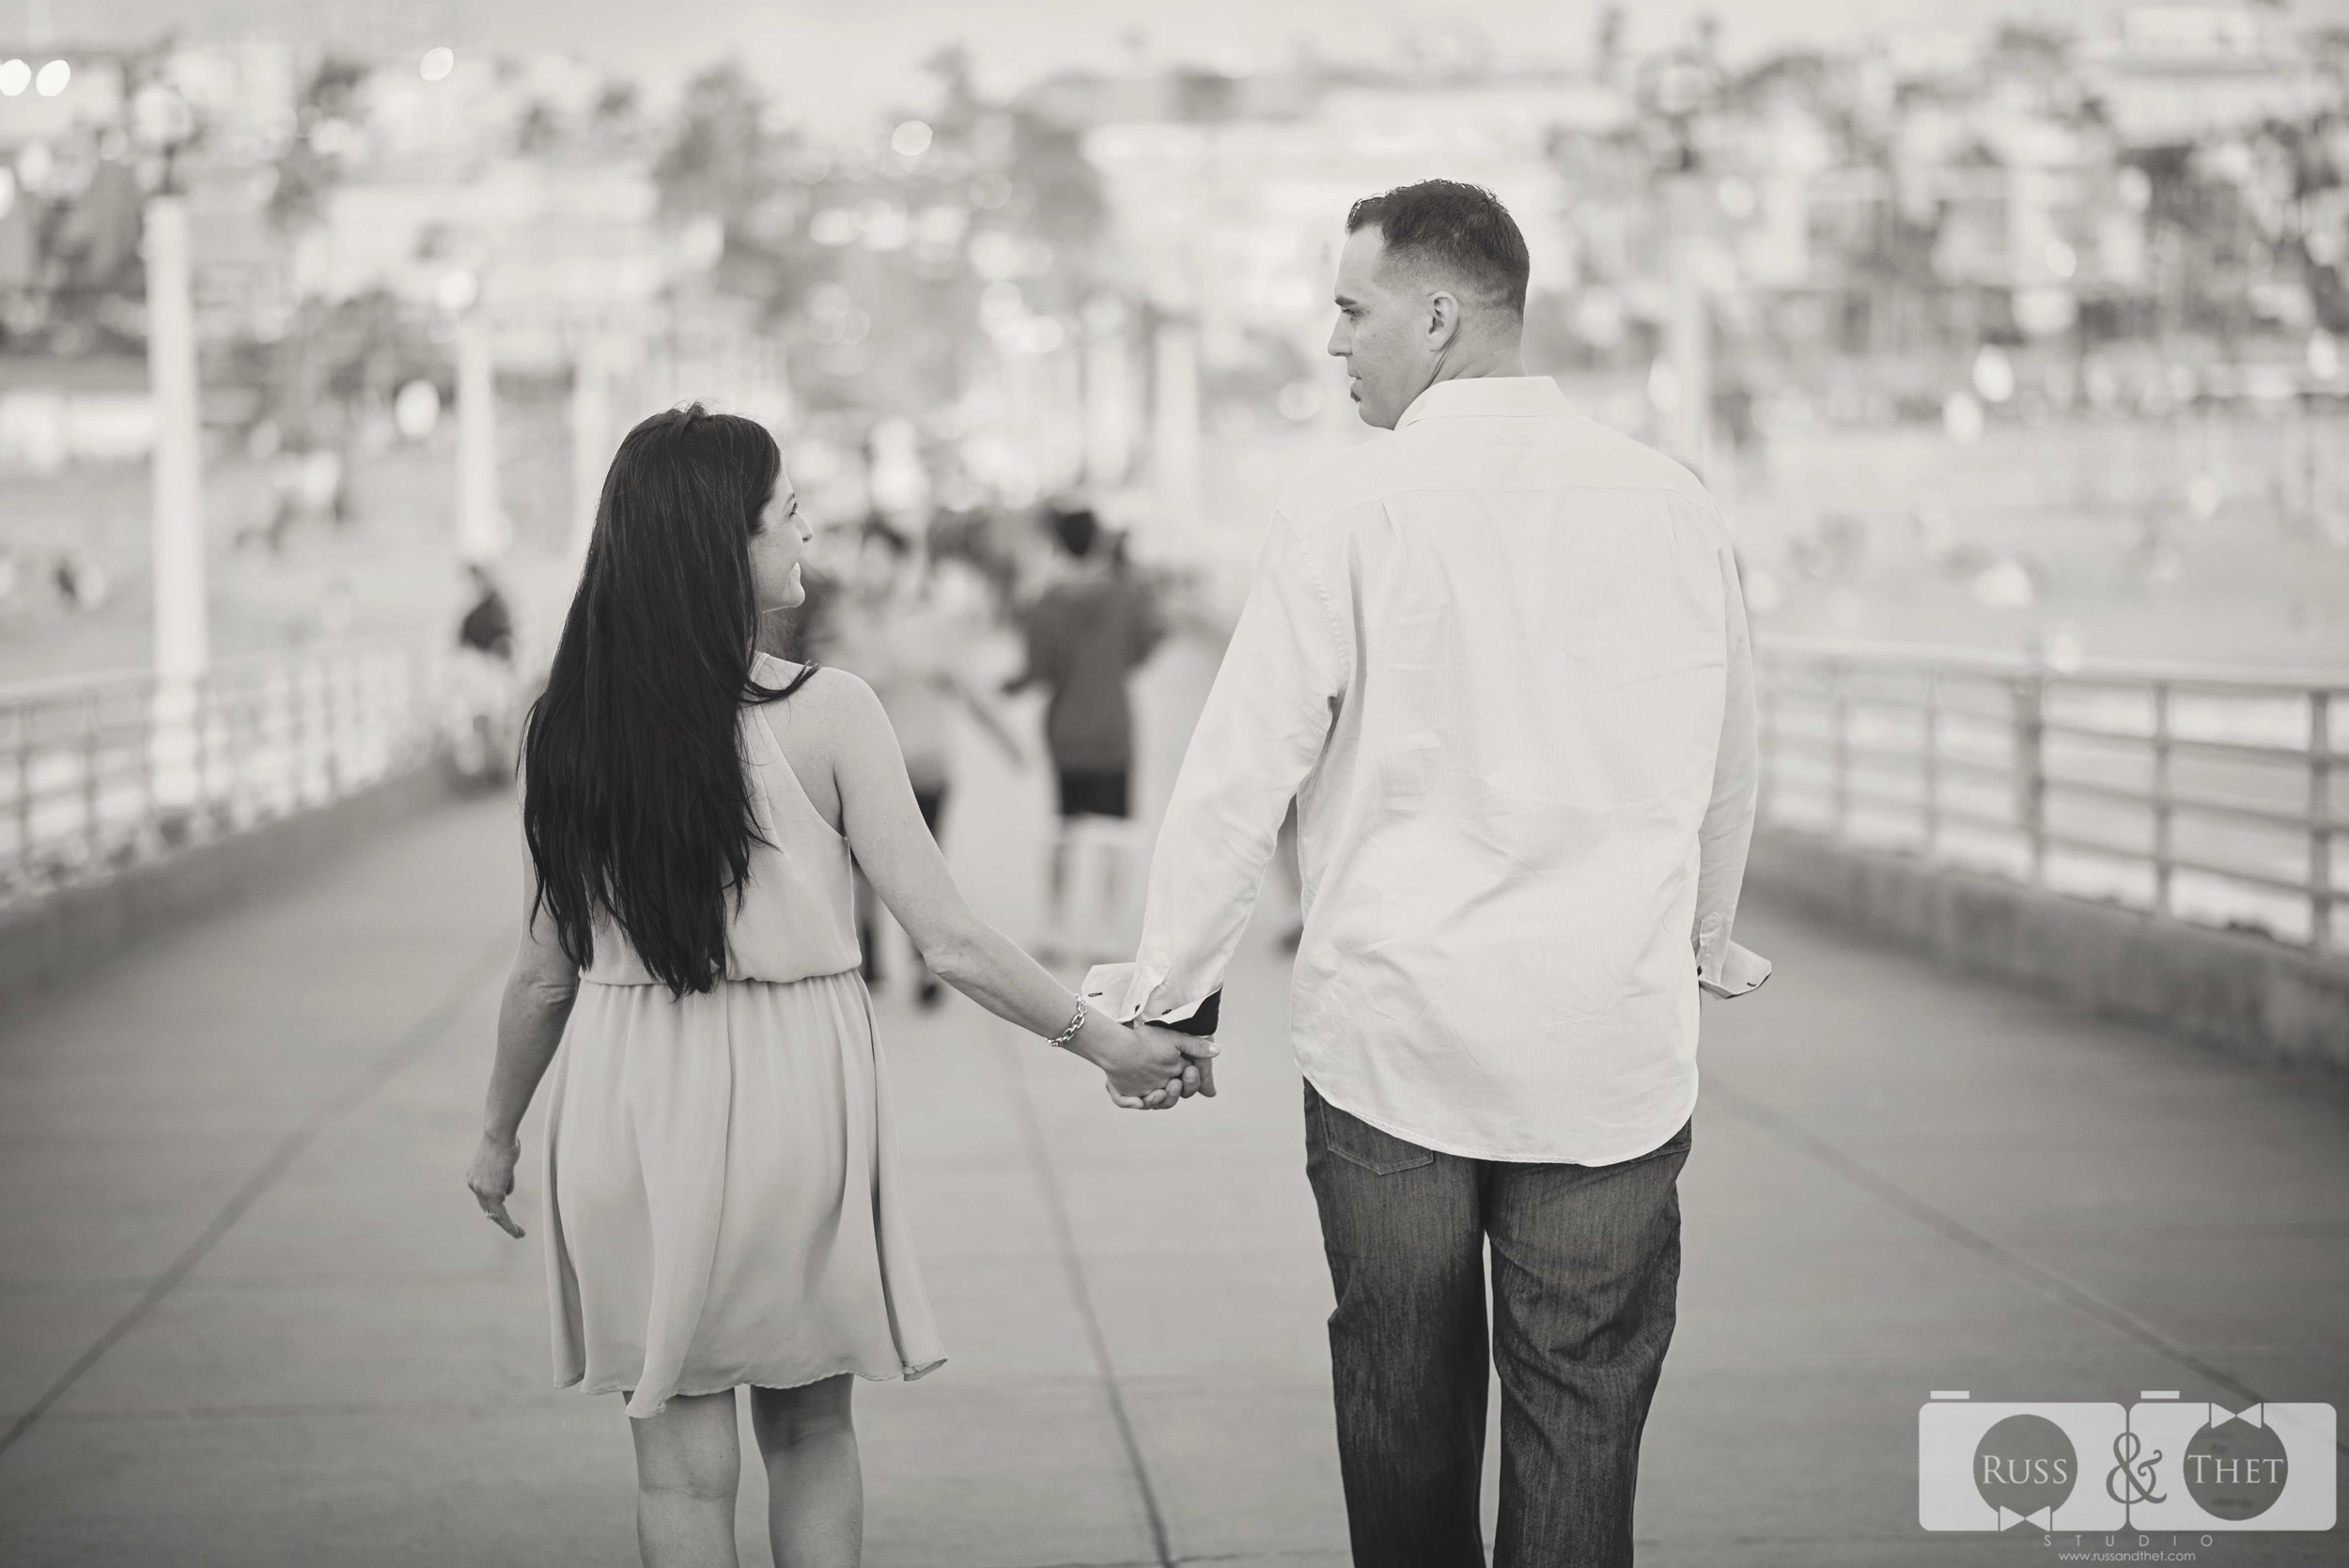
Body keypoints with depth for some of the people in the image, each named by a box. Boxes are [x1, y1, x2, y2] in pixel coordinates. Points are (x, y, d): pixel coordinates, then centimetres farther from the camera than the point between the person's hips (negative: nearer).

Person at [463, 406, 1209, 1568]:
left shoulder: (567, 725, -4)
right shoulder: (824, 712, -11)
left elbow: (546, 971, 1)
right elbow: (949, 943, -9)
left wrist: (498, 1131, 16)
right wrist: (1101, 1042, 3)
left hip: (630, 1097, 2)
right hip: (790, 1090, -2)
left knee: (680, 1461, 11)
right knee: (809, 1432, 17)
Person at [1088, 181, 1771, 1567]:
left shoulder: (1355, 507, -8)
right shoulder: (1673, 505, 3)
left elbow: (1242, 772, -5)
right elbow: (1731, 762, 16)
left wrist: (1173, 988, 8)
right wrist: (1707, 936, 34)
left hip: (1395, 1036, -2)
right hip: (1616, 1042, 2)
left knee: (1406, 1412, 12)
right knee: (1581, 1424, 6)